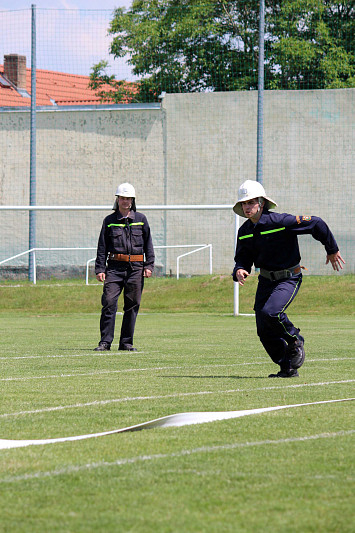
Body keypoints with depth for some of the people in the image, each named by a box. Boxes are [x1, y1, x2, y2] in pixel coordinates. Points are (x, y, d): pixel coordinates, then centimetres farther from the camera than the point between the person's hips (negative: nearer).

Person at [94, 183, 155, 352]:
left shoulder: (141, 219, 11)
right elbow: (102, 247, 8)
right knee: (109, 302, -11)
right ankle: (105, 341, -9)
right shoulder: (109, 221, 9)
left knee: (132, 306, 2)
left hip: (136, 268, 1)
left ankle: (126, 342, 8)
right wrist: (100, 269, -1)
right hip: (115, 266, -1)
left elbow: (148, 244, 11)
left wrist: (149, 265, 1)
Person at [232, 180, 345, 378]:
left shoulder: (280, 221, -18)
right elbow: (243, 258, 10)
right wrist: (239, 271, -16)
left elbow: (316, 224, -11)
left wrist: (332, 251, -1)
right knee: (264, 331, 0)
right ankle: (288, 369, 15)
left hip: (289, 279, -7)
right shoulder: (245, 232, 2)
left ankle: (295, 341, 0)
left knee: (269, 313, -29)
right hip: (266, 280, 7)